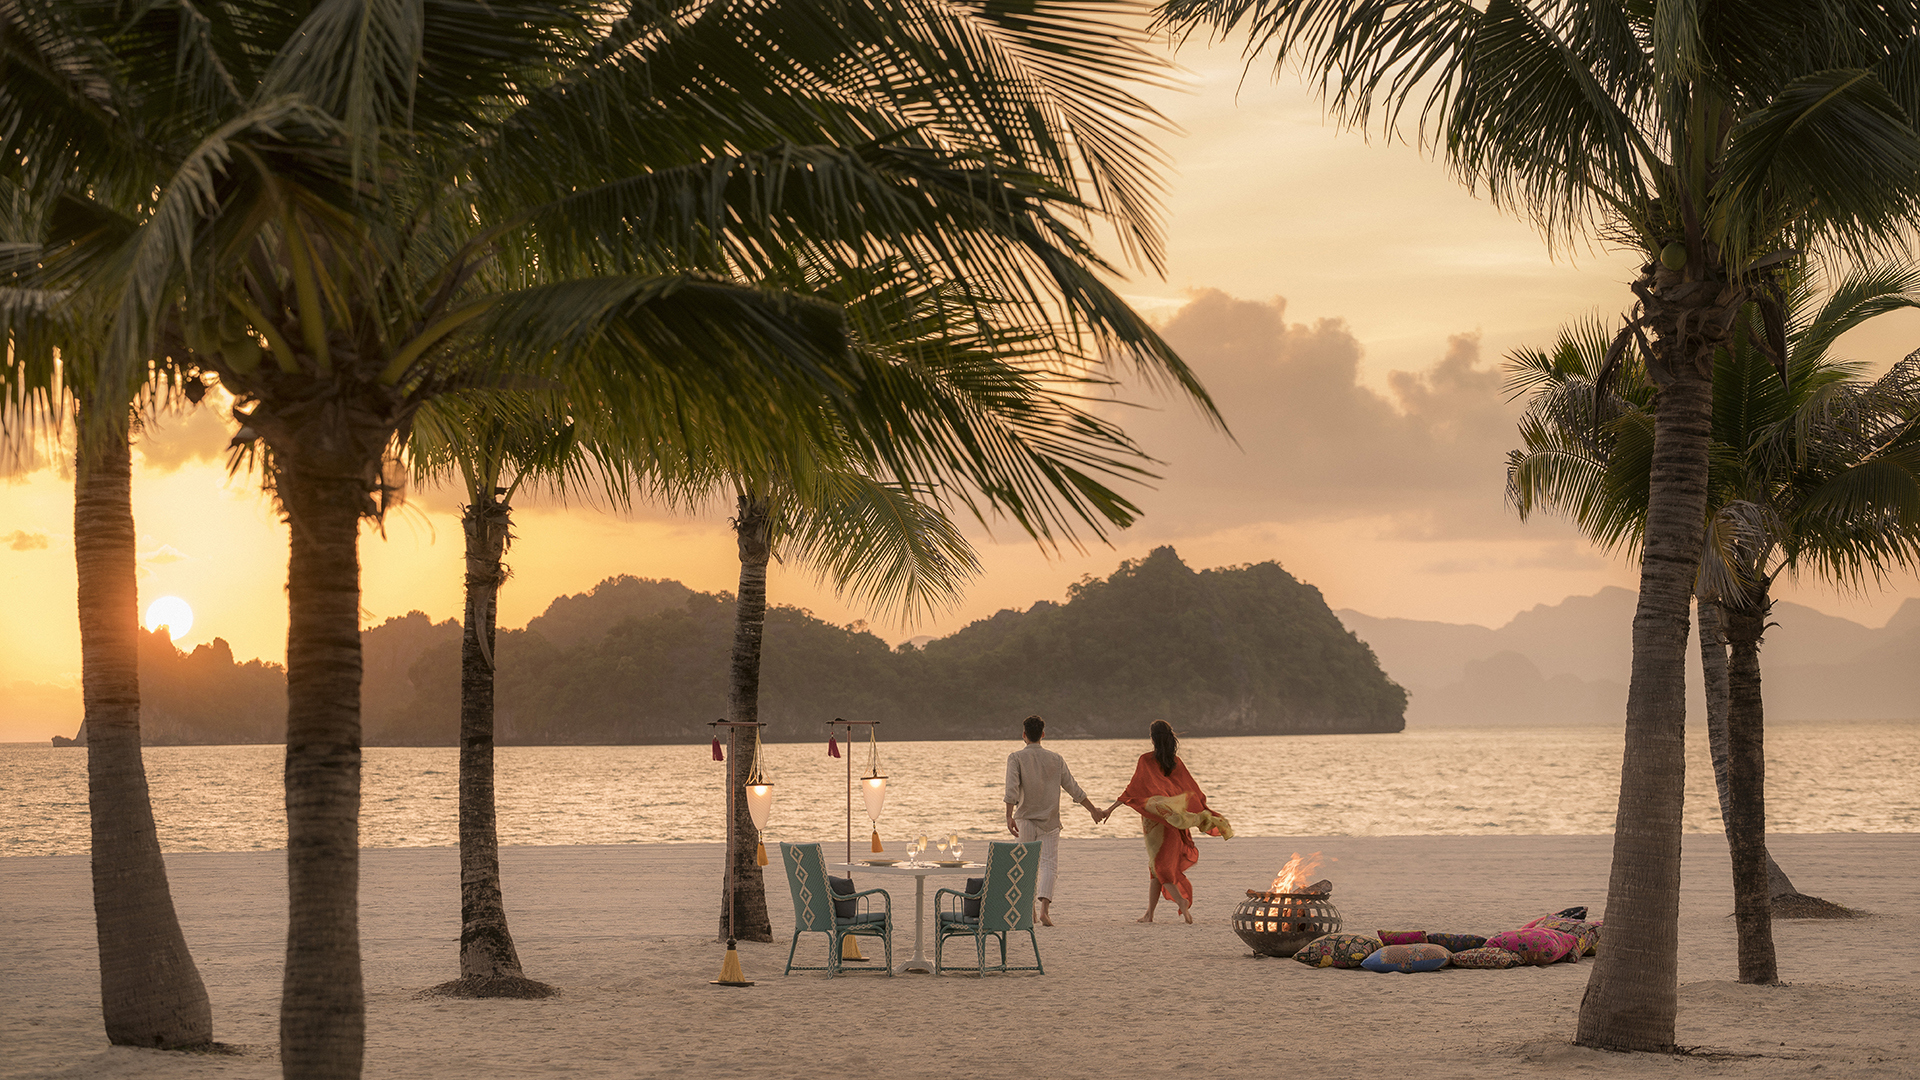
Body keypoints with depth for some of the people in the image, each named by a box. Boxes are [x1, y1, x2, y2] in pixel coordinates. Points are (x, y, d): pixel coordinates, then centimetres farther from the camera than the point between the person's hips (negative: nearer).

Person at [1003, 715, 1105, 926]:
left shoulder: (1016, 758, -4)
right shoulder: (1055, 759, 4)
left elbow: (1012, 788, -17)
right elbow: (1073, 789, 6)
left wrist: (1009, 817, -22)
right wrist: (1094, 811, 15)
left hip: (1024, 820, -1)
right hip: (1049, 821, 1)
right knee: (1049, 864, -2)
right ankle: (1044, 907, -22)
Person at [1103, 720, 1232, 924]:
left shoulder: (1146, 760, -11)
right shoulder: (1176, 761, 4)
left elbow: (1134, 788, -16)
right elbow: (1192, 789, 3)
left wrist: (1111, 808, -14)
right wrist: (1205, 815, 8)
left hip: (1154, 819, -5)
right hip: (1172, 819, 5)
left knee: (1159, 866, 0)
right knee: (1157, 865, 12)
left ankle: (1181, 900, -22)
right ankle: (1149, 913, 13)